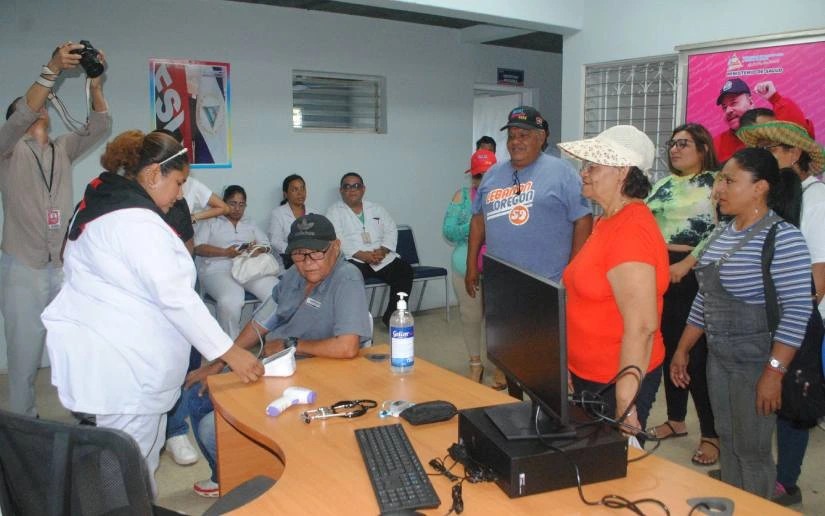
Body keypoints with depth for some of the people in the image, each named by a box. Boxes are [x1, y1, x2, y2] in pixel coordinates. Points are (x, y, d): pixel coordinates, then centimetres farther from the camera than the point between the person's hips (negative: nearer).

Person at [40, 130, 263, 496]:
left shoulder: (105, 203, 12)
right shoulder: (137, 222, -20)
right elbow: (177, 298, -24)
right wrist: (231, 353, -21)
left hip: (104, 350, 10)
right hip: (122, 363, -10)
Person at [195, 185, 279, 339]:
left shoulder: (250, 224, 28)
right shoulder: (211, 222, 16)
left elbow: (266, 245, 18)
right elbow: (198, 248, 2)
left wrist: (259, 250, -7)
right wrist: (225, 252, -12)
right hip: (219, 270, -3)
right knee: (231, 301, -38)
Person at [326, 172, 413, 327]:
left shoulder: (377, 209, 21)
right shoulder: (334, 211, 9)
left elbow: (391, 231, 12)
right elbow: (337, 240, -5)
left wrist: (382, 251, -10)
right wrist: (361, 255, -18)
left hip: (382, 257, 4)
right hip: (352, 259, -3)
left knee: (405, 270, -21)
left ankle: (391, 316, -9)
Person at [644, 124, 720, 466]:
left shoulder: (715, 183, -3)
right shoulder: (664, 185, 16)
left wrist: (685, 265, -19)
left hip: (695, 275, -6)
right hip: (660, 272, 6)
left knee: (699, 354, -5)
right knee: (669, 348, 13)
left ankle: (711, 434, 6)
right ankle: (676, 420, 28)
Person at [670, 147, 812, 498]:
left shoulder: (782, 237, -16)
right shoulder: (722, 233, 8)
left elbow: (797, 311, -20)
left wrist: (774, 373, -22)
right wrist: (683, 349, 16)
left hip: (756, 361, -7)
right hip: (718, 357, 7)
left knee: (752, 451, 5)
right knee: (727, 442, 17)